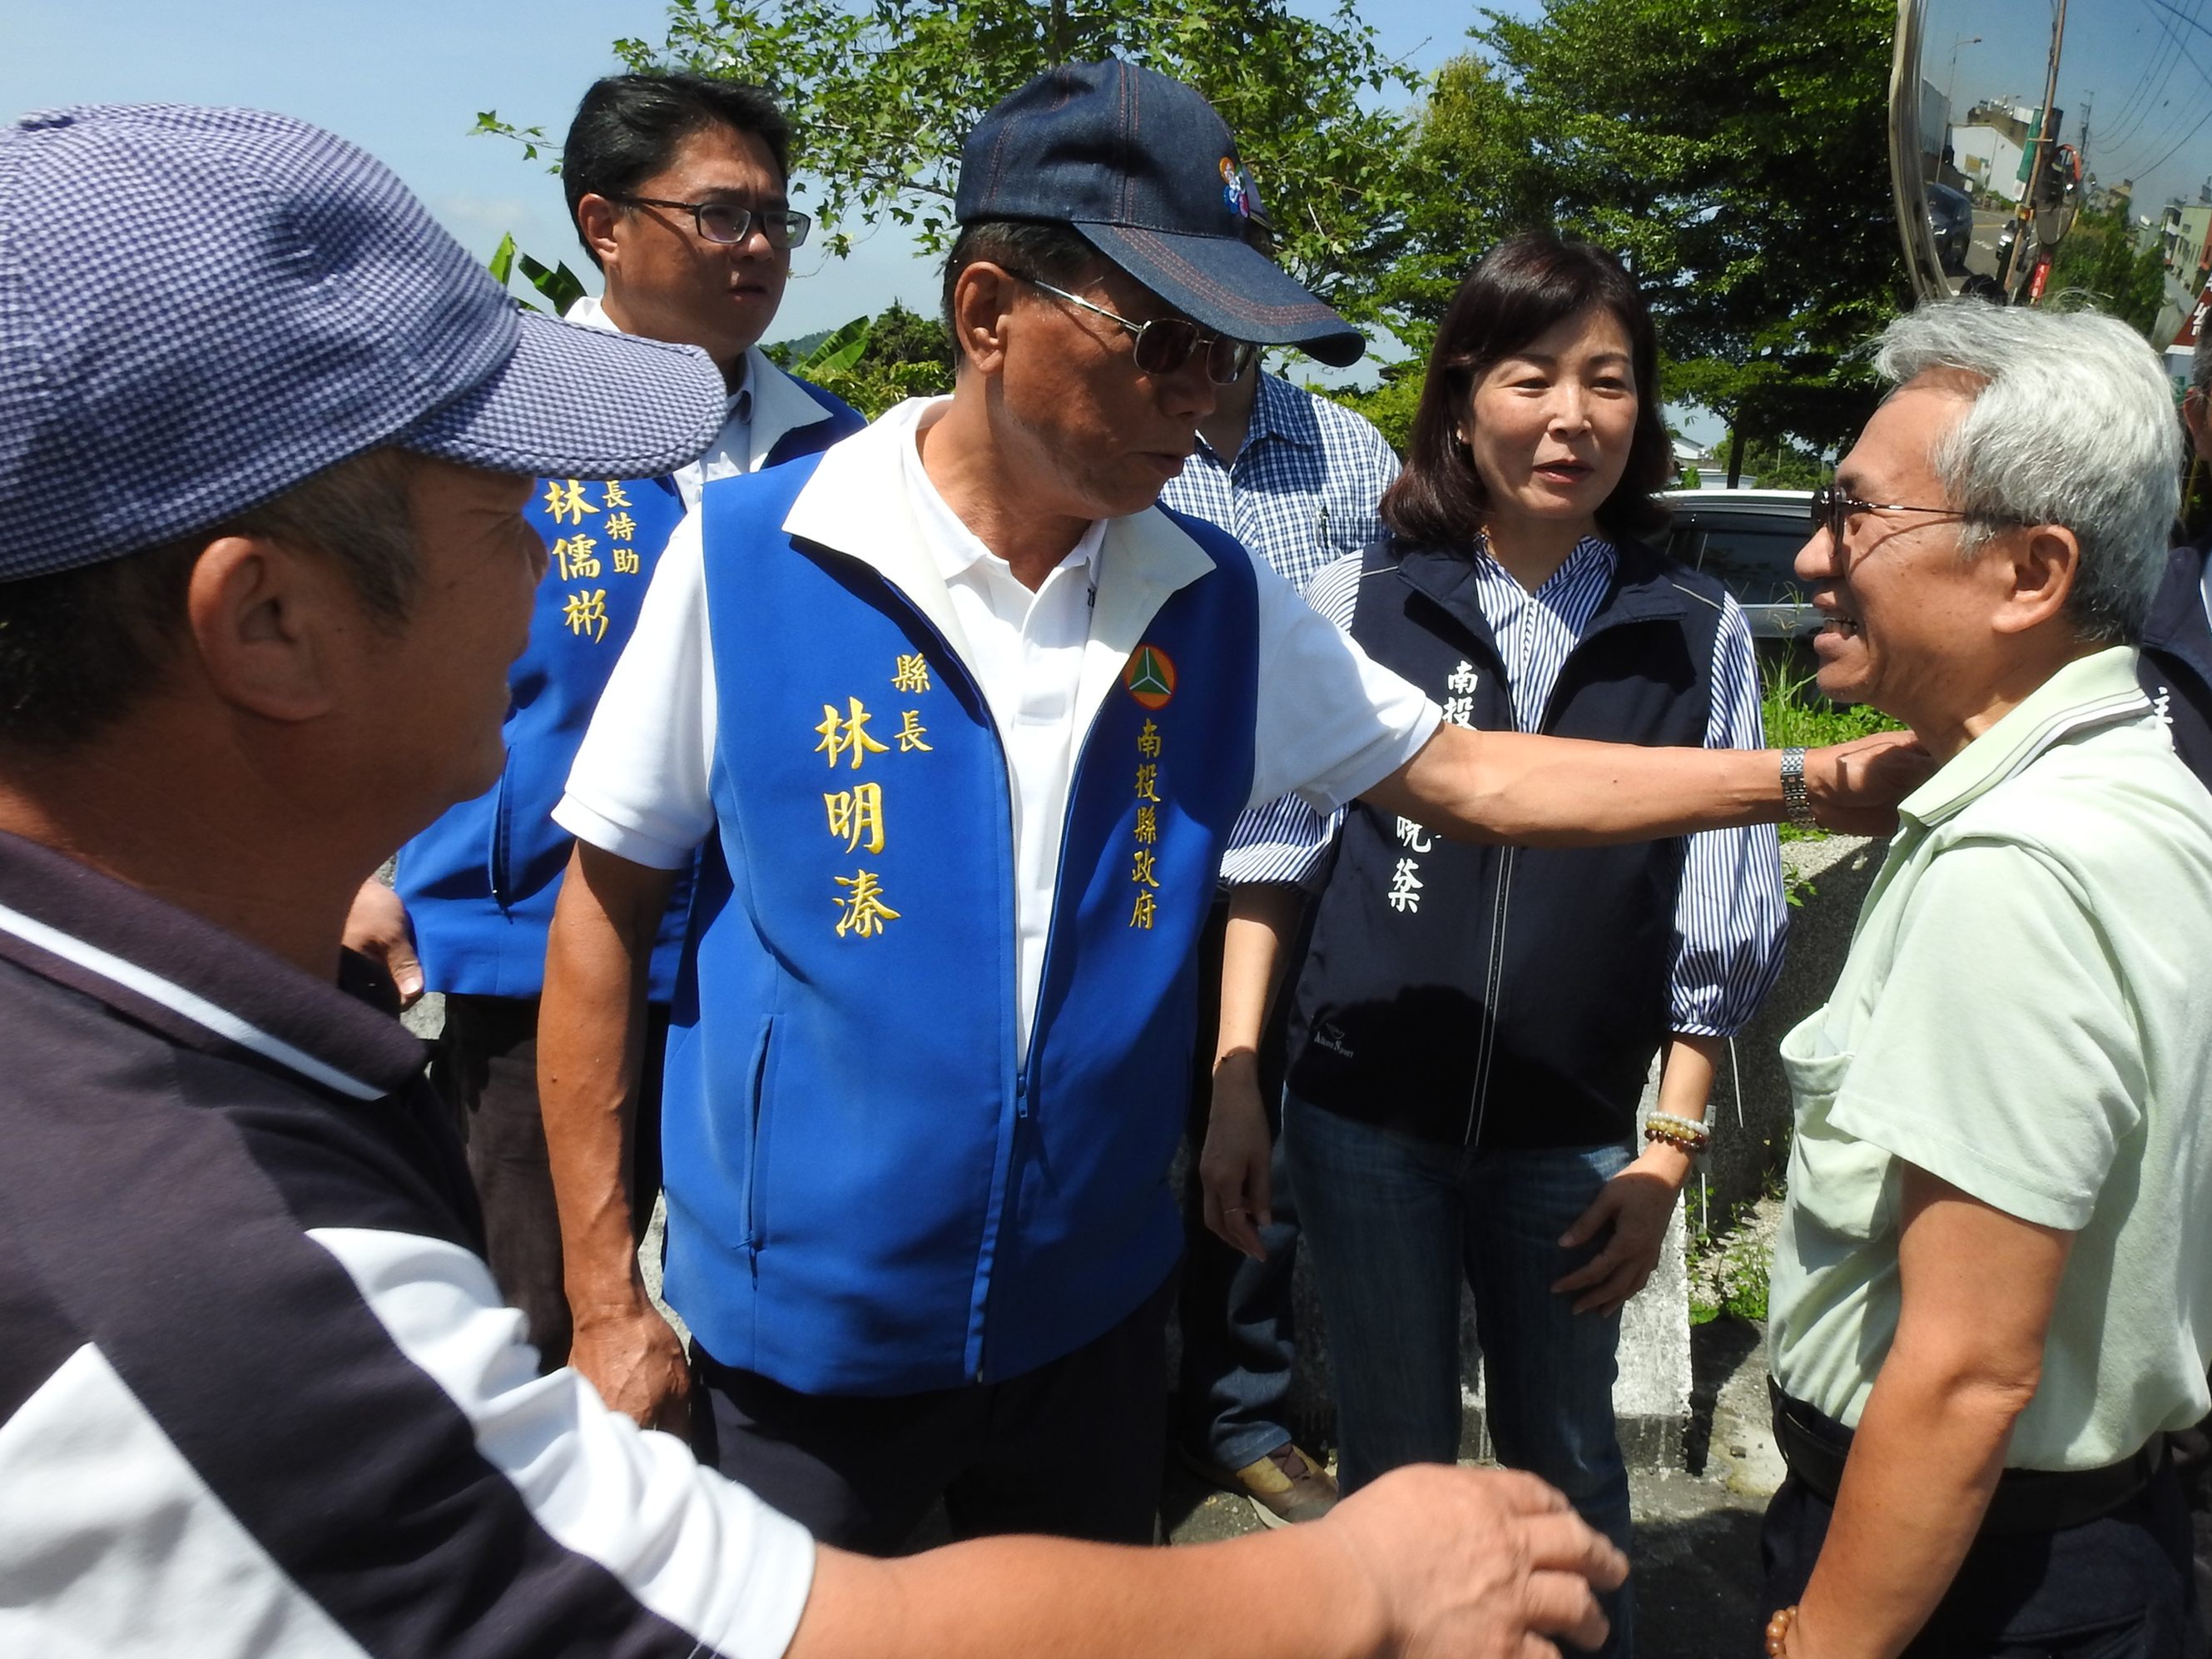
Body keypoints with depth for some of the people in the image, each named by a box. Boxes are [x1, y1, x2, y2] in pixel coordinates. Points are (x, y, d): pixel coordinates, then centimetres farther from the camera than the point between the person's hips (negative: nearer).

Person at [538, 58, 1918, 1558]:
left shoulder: (1218, 604, -4)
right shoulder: (747, 556, -15)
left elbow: (1472, 776, 2)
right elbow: (606, 910, -8)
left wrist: (1815, 777, -3)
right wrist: (605, 1297, -7)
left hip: (1091, 1321, 4)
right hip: (801, 1344, -3)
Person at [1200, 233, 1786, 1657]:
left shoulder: (1697, 634, -5)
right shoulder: (1357, 603, -6)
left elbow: (1717, 925, 0)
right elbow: (1268, 854, 0)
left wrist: (1669, 1157, 0)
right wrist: (1235, 1085, -3)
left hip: (1572, 1141, 1)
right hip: (1366, 1121, 0)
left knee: (1565, 1469, 18)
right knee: (1393, 1465, 16)